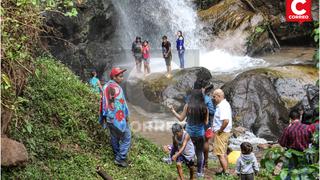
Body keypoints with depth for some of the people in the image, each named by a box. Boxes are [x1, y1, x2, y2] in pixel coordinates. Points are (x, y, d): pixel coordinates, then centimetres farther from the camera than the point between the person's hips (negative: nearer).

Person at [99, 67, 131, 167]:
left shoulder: (106, 87, 7)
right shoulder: (116, 88, -20)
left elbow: (102, 103, 13)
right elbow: (121, 105, -19)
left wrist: (103, 117, 20)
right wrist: (126, 117, -8)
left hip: (109, 118, 9)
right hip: (118, 119, -9)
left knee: (114, 137, 20)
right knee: (126, 138, 2)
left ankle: (117, 156, 33)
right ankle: (120, 159, 2)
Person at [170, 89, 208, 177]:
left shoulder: (187, 106, -10)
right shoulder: (204, 108, -8)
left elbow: (181, 118, -1)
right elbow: (206, 122, -3)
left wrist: (173, 111, 11)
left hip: (189, 133, 0)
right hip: (200, 134, 0)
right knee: (200, 153, 11)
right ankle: (199, 172, 16)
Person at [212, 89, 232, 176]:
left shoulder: (222, 106, -22)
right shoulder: (225, 104, 11)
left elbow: (226, 121, -34)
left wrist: (220, 130, -22)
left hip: (221, 133, -11)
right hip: (225, 132, 11)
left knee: (220, 153, -2)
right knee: (223, 152, 19)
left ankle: (225, 172, 5)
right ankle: (225, 171, 29)